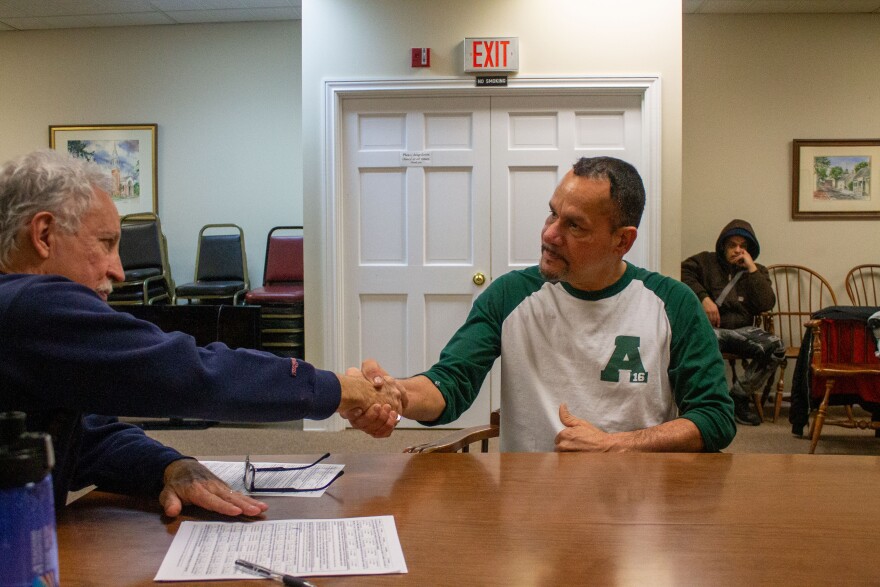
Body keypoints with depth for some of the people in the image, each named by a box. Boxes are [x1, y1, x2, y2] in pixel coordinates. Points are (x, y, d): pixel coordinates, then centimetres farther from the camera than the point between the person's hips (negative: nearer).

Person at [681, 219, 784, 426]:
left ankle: (739, 397, -9)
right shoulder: (706, 261, 15)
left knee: (775, 347, -27)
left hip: (743, 330, 3)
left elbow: (767, 304, 2)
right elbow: (683, 272, -4)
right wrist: (703, 298, -14)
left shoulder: (757, 272, 20)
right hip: (709, 328, -3)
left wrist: (751, 268, -1)